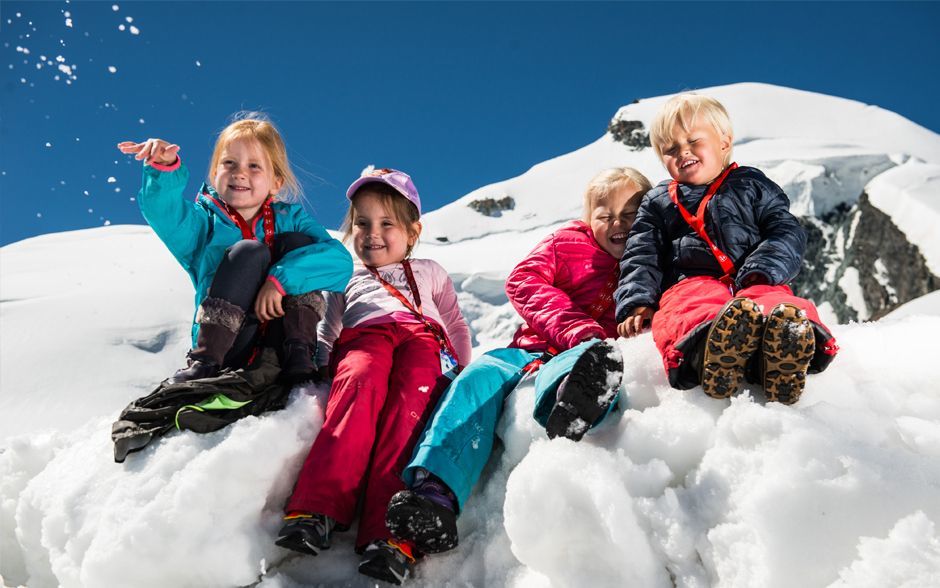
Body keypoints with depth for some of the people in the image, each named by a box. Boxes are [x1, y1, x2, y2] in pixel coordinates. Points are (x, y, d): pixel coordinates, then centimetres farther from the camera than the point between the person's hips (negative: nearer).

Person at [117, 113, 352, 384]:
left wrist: (280, 279, -24)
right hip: (229, 348, -1)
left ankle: (298, 354, -20)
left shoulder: (290, 219, 8)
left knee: (295, 241, -11)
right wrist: (164, 167, -34)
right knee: (249, 251, -20)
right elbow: (164, 213, -15)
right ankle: (204, 362, -24)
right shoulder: (206, 221, 8)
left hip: (280, 342, 1)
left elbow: (340, 259, -10)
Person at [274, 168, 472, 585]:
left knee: (410, 407, -36)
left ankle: (390, 535, -53)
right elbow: (326, 336, 33)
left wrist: (462, 374, 16)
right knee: (361, 383, -38)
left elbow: (457, 326, 32)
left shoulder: (428, 272, 37)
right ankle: (316, 510, -52)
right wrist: (317, 366, 13)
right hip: (363, 338, 1)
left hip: (424, 340, 0)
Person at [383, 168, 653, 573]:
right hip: (533, 349, 2)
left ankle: (572, 404, -78)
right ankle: (434, 492, -51)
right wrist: (574, 326, -9)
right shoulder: (569, 242, 22)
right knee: (481, 375, -31)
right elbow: (523, 282, 7)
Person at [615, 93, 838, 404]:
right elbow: (641, 259, 20)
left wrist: (762, 270, -9)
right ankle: (709, 347, -71)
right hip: (689, 282, 0)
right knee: (693, 309, -39)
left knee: (779, 304, -37)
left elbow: (788, 232, 13)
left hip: (754, 283, 1)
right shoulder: (657, 202, 29)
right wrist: (637, 302, 0)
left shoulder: (752, 184, 26)